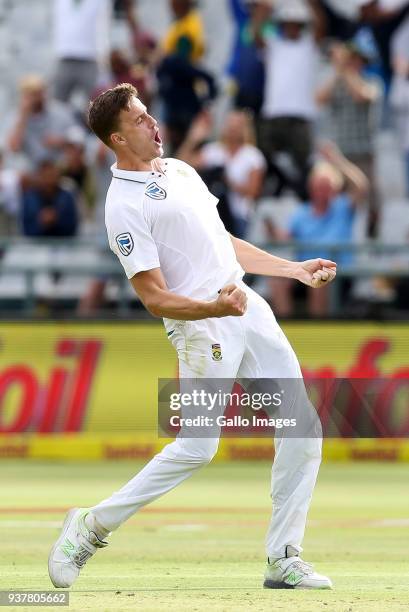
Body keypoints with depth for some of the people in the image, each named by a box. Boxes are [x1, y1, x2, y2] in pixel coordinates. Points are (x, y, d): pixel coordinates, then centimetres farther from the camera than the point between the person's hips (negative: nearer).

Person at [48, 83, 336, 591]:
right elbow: (154, 298, -16)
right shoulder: (124, 206, -11)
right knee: (196, 448, -10)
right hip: (200, 328, -8)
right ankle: (92, 526, 6)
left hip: (248, 308, 8)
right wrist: (215, 308, -31)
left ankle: (284, 560, 6)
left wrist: (296, 270, 20)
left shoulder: (180, 169, 16)